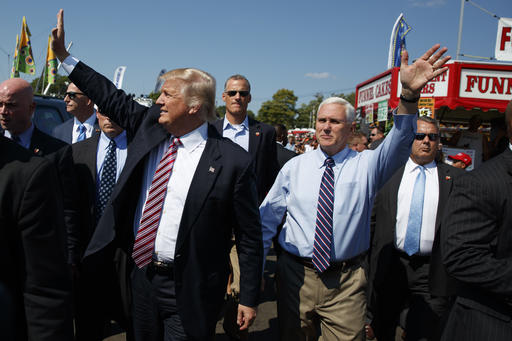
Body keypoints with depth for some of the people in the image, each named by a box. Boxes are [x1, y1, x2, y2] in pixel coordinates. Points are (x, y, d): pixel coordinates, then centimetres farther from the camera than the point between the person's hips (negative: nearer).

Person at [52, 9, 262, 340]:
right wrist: (63, 53, 15)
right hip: (142, 275, 7)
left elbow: (250, 236, -14)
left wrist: (249, 299, -10)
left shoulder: (233, 161, -18)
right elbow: (113, 99, 13)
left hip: (187, 290, -6)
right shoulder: (151, 125, -1)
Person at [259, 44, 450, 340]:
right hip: (296, 276, 1)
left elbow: (398, 143, -22)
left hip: (345, 284, -1)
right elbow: (268, 219, 2)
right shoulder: (294, 167, 1)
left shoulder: (366, 165, -2)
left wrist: (410, 95, -40)